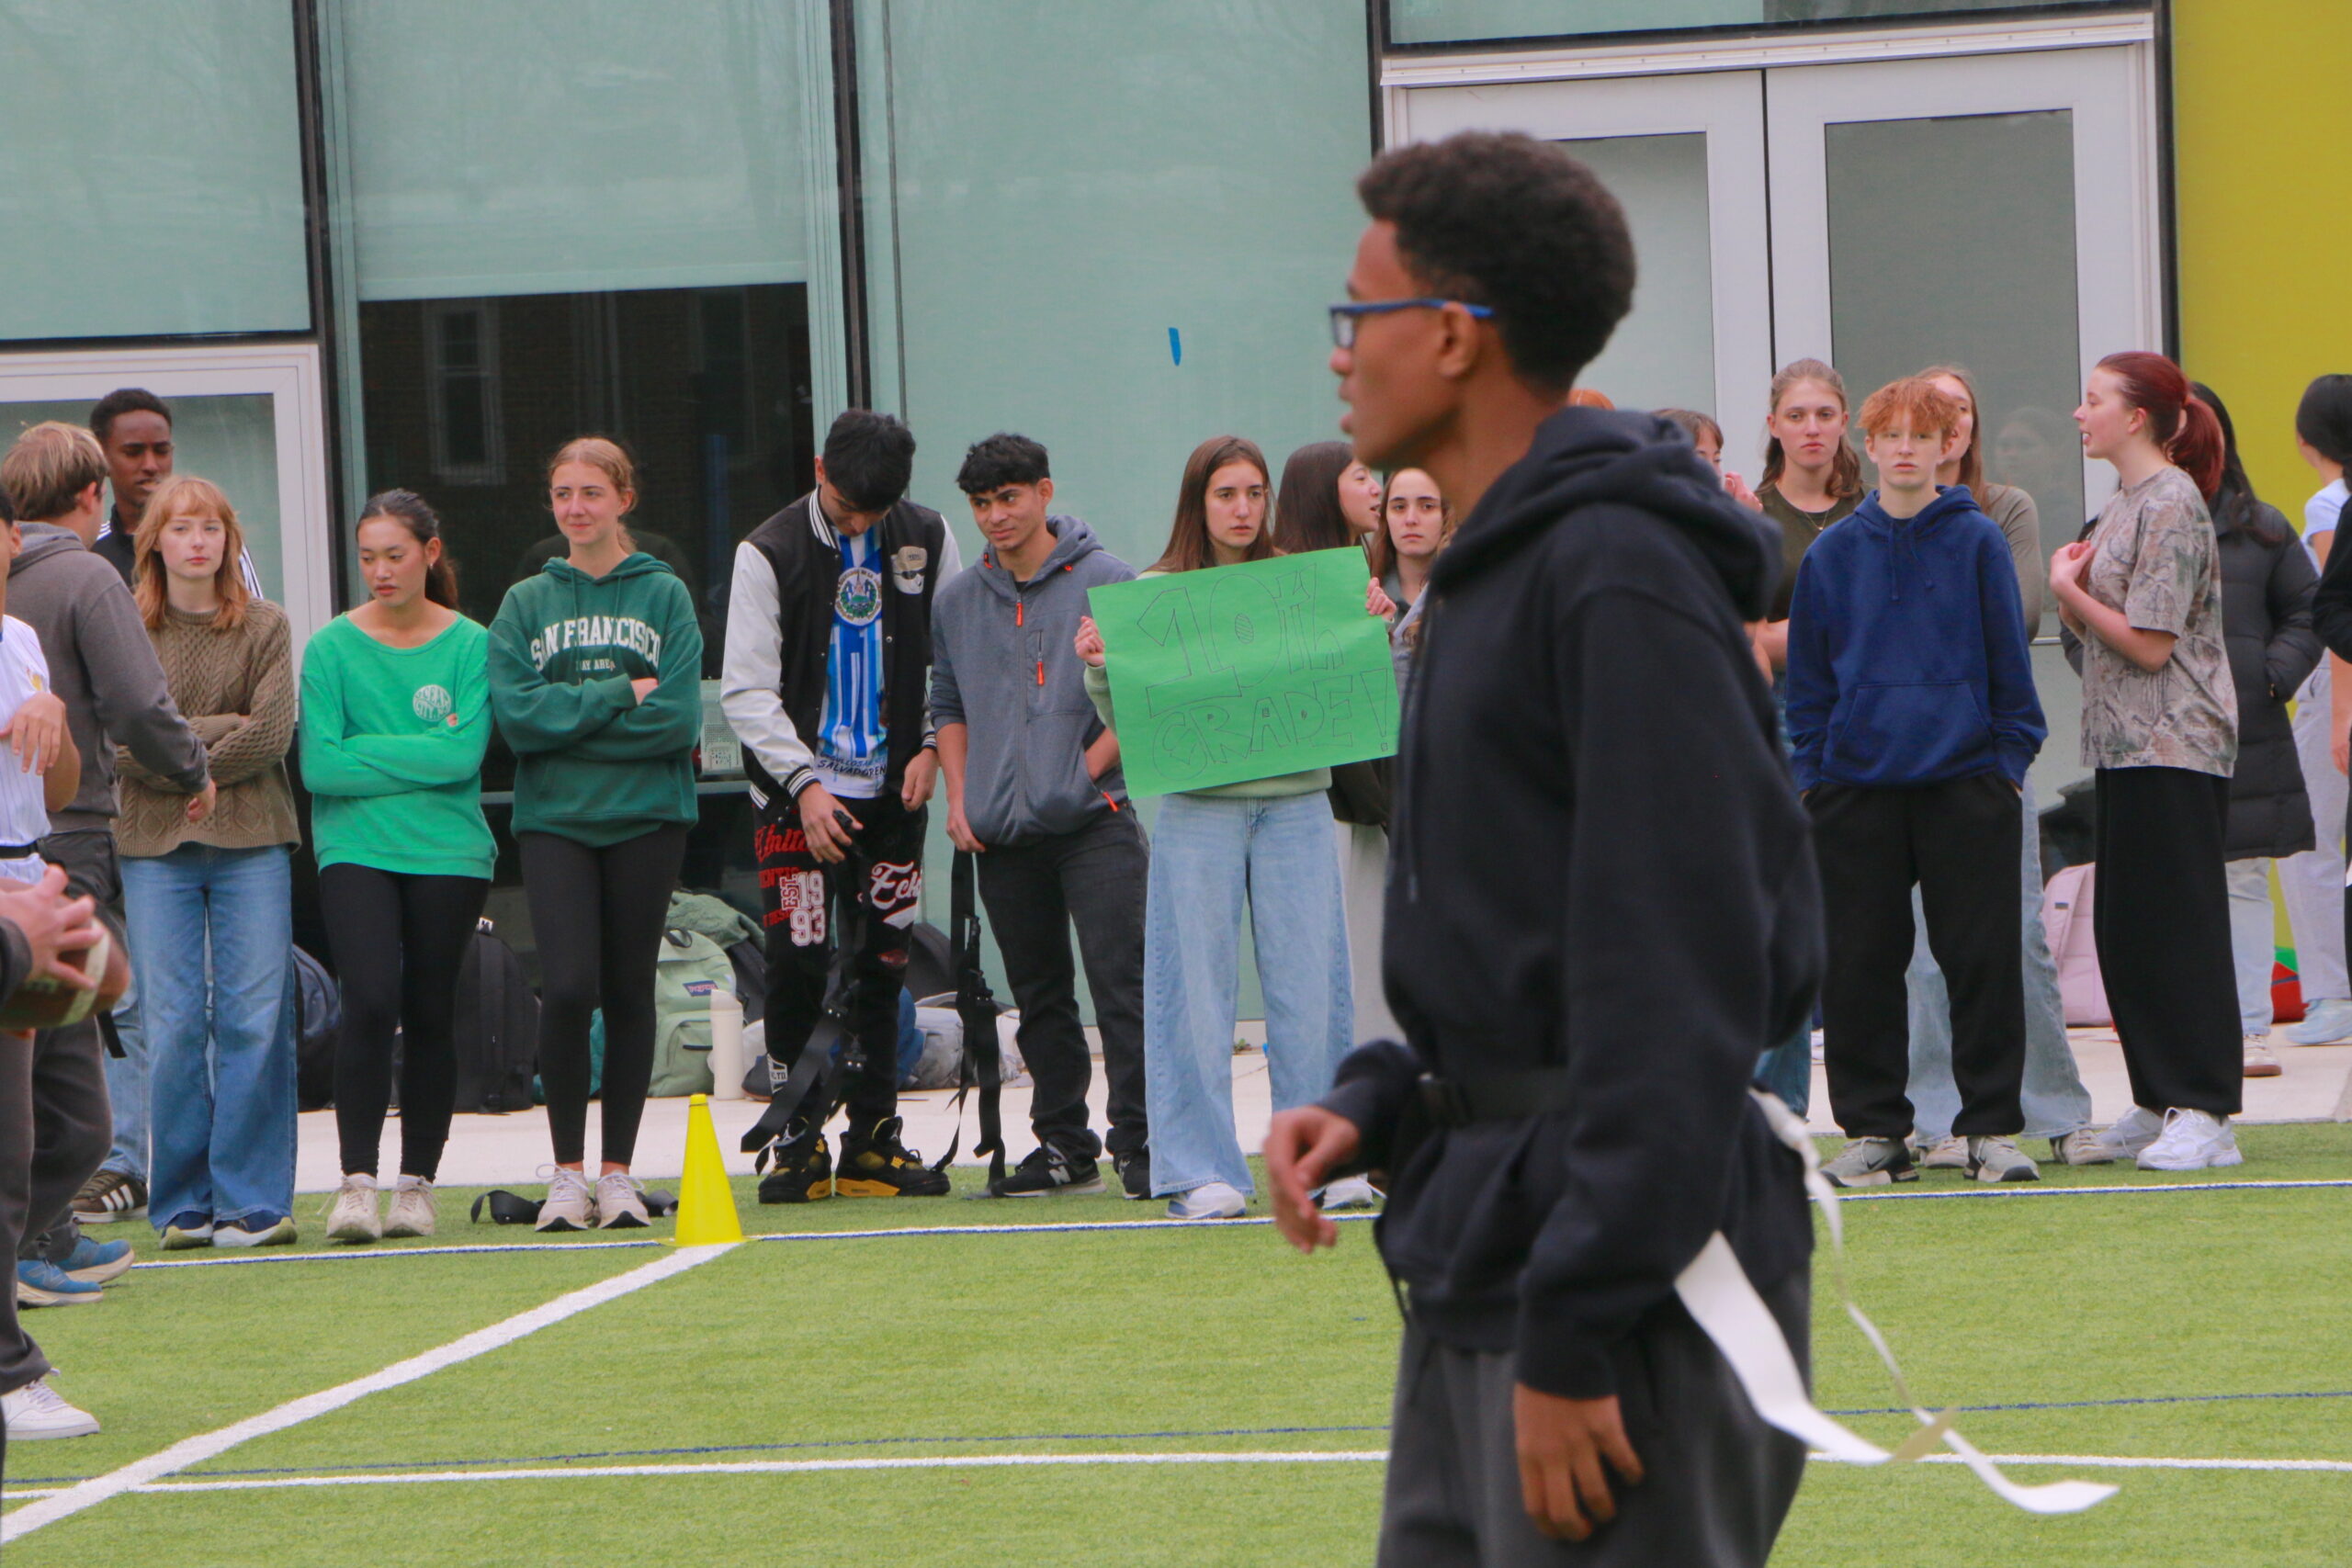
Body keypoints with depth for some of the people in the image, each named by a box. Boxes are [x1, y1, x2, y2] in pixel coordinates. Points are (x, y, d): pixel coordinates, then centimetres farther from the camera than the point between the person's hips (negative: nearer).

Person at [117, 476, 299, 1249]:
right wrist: (223, 732, -9)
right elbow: (121, 741, -4)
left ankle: (252, 1202, 2)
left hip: (251, 840, 0)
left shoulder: (267, 628, 7)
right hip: (153, 845, 0)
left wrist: (181, 757, -7)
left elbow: (271, 735, -3)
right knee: (172, 1025, -1)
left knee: (254, 1021, -3)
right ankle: (181, 1205, 5)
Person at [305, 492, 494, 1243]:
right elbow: (319, 764, -6)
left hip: (447, 851, 1)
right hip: (355, 850, -1)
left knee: (430, 1016, 4)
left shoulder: (471, 645, 2)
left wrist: (368, 754, -9)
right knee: (370, 1003, -15)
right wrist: (419, 756, -7)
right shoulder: (332, 646, 2)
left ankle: (417, 1182, 14)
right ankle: (355, 1181, -11)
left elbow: (463, 754, -9)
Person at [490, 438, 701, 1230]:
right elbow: (515, 715, -5)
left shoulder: (664, 596, 4)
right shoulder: (525, 604, 8)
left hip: (646, 817, 0)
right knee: (567, 989, -12)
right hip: (554, 818, 0)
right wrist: (619, 697, -9)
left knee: (629, 993, 4)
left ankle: (618, 1170, 12)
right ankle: (566, 1171, -2)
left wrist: (569, 716, -7)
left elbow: (678, 719, -7)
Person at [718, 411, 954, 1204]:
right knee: (798, 962, -9)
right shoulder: (769, 554, -6)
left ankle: (873, 1143, 12)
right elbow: (746, 690, -7)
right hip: (797, 795, -3)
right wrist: (804, 783, -17)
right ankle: (796, 1140, 0)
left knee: (883, 966, 5)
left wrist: (933, 745, -3)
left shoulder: (927, 540, 4)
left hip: (893, 790, 3)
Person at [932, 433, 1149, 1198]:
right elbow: (948, 705, 21)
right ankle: (1062, 1145, 17)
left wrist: (1090, 764, -10)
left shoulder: (1107, 582, -1)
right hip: (1001, 833, 5)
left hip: (1094, 820, -5)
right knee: (1039, 997, 10)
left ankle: (1138, 1144, -10)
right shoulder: (956, 602, 12)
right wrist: (958, 796, 8)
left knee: (1121, 985, -11)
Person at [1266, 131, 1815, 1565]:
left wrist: (1573, 1340, -23)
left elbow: (1674, 981, -21)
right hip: (1476, 1280, 10)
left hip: (1634, 1285, -10)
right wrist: (1376, 1106, 7)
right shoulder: (1495, 574, 17)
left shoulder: (1622, 580, -15)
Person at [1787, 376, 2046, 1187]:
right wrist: (1807, 771, 5)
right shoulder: (1832, 553, 6)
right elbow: (1807, 674, 11)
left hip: (1967, 784, -2)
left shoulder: (1977, 542, 2)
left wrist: (2011, 757, 0)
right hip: (1856, 786, 2)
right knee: (1859, 967, 3)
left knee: (1983, 960, 0)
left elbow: (2010, 663, 6)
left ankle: (1991, 1126, 7)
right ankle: (1874, 1128, 11)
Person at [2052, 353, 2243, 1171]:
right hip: (2124, 747, 10)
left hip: (2174, 748, -10)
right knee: (2123, 928, 11)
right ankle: (2159, 1103, 18)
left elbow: (2150, 644, -17)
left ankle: (2205, 1114, -7)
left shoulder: (2171, 505, -13)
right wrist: (2071, 591, -1)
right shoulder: (2122, 507, 15)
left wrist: (2071, 593, -9)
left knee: (2180, 924, -8)